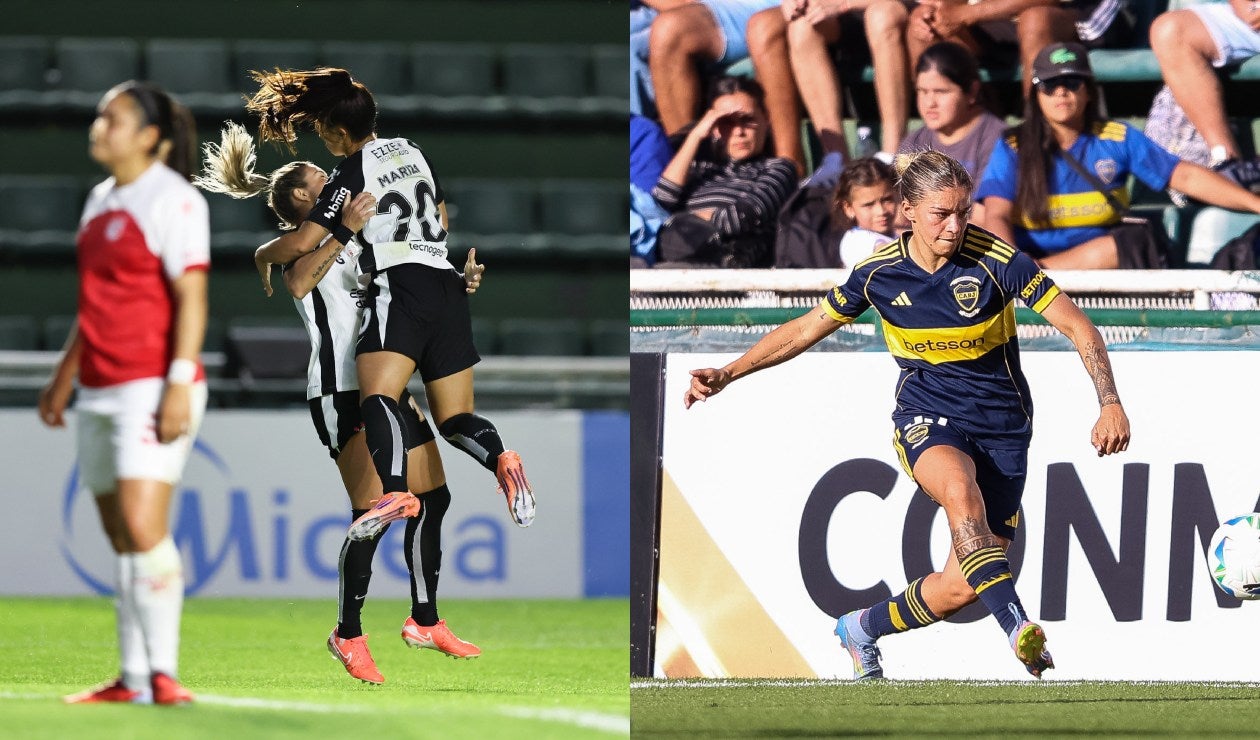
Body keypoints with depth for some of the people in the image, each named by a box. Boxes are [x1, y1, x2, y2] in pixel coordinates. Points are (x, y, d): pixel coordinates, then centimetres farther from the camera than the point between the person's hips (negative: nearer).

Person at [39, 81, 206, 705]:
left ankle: (163, 673, -18)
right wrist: (65, 374, 26)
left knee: (142, 524, -18)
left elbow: (190, 299, -14)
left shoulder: (172, 201, -9)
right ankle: (132, 681, 10)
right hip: (100, 391, 9)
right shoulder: (101, 200, 17)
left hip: (153, 389, -9)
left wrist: (179, 384, -21)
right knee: (120, 537, 8)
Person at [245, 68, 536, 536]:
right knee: (454, 420, 8)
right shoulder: (412, 152, 20)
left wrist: (263, 255, 15)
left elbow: (300, 244, -5)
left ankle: (395, 492, -49)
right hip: (448, 286, 7)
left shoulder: (351, 174, -1)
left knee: (377, 397, -24)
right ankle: (500, 459, -25)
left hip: (400, 287, -7)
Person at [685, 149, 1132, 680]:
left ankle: (861, 629, 23)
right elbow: (806, 329, 9)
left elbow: (1078, 327, -12)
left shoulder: (996, 260, -14)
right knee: (961, 489, -38)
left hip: (1001, 427, 0)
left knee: (960, 588, -6)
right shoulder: (880, 273, -5)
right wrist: (728, 374, 3)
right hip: (927, 420, 0)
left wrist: (1111, 404, -24)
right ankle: (1016, 625, -45)